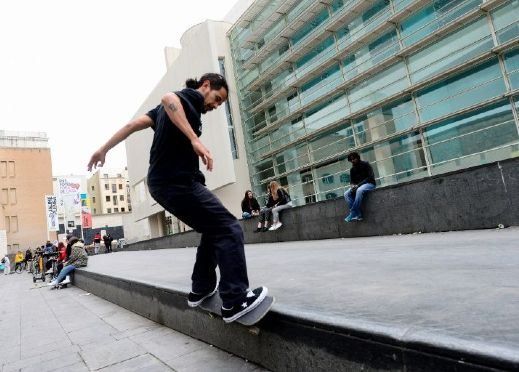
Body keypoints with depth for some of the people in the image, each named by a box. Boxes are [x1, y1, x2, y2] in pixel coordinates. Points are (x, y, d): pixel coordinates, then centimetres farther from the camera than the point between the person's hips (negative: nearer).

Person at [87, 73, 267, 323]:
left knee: (214, 230, 17)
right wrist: (195, 140, -32)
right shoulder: (192, 97, -1)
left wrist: (104, 149, 21)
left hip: (161, 183, 10)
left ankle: (201, 290, 21)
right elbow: (168, 98, -24)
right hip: (178, 181, -10)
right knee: (229, 229, -9)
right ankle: (235, 301, -12)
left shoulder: (170, 109, 24)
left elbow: (134, 124, 20)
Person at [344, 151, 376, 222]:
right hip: (357, 186, 6)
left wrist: (358, 185, -24)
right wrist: (352, 186, -18)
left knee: (359, 190, -40)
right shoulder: (352, 169, 11)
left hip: (369, 184, -6)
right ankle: (358, 215, -29)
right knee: (346, 194, -21)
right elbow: (351, 181, 9)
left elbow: (371, 177, -15)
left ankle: (352, 213, -35)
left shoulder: (365, 164, -6)